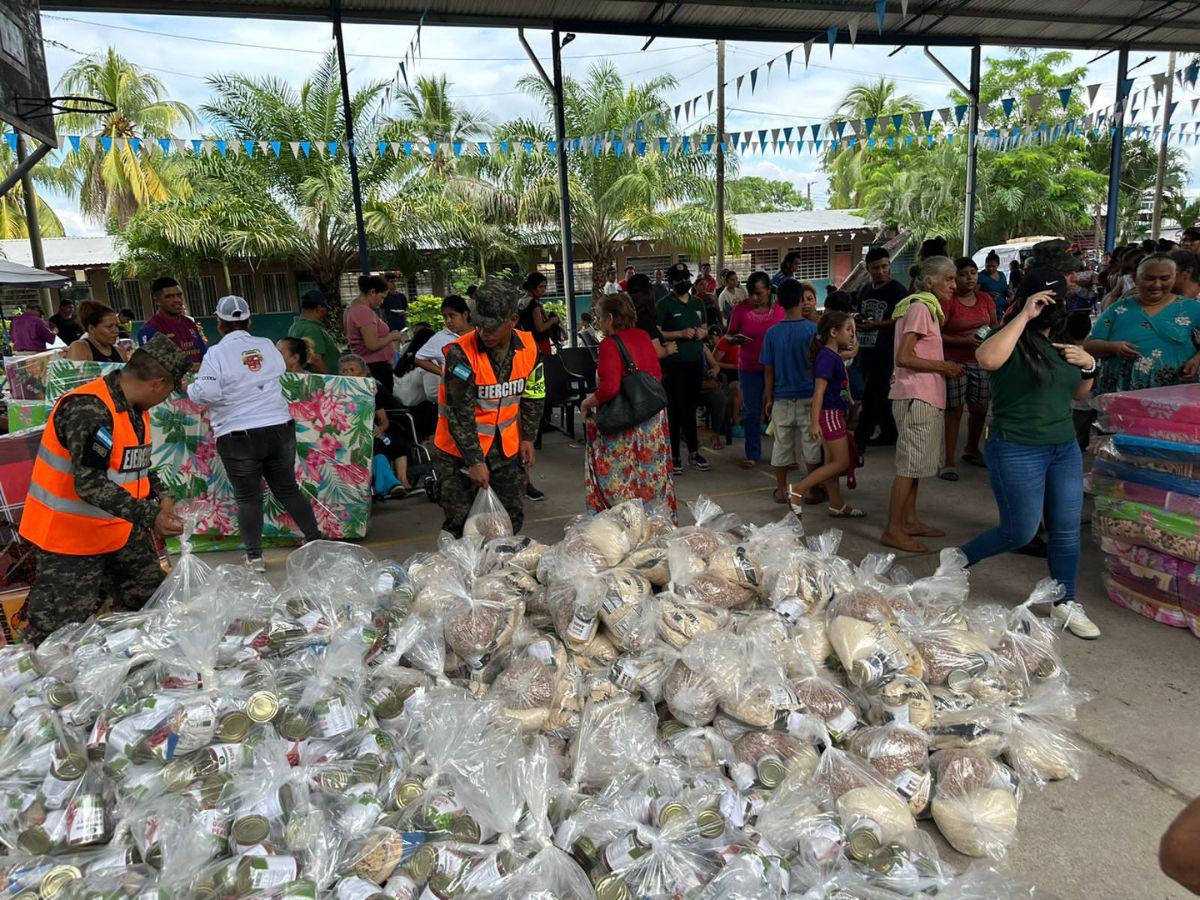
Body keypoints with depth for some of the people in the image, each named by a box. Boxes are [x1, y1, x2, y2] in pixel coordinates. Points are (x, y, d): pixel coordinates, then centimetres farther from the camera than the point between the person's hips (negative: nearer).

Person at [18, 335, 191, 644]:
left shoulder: (136, 407, 6)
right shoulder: (88, 410, -25)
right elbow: (89, 483, -32)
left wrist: (160, 497, 5)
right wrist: (149, 516, -34)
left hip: (122, 532, 9)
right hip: (70, 541, -9)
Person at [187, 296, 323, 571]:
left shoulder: (216, 354, -9)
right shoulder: (267, 345, 4)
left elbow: (204, 395, -13)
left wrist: (190, 387, 8)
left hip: (239, 436, -4)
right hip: (279, 429, 4)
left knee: (247, 497, 6)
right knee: (288, 489, 16)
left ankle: (254, 557, 8)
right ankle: (315, 539, 20)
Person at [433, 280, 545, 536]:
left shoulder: (528, 347, -6)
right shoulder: (461, 353, -22)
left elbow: (533, 395, 9)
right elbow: (459, 413, -20)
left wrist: (527, 438, 6)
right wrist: (474, 461, -20)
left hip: (507, 448, 5)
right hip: (460, 449, -4)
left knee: (511, 519, 13)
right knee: (460, 524, -1)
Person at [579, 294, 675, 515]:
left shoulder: (610, 344, -15)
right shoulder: (643, 336, 6)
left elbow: (609, 388, -24)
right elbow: (658, 375, 12)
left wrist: (587, 403, -8)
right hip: (653, 420, 7)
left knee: (619, 480, 3)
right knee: (652, 475, 16)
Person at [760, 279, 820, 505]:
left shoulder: (772, 333, -3)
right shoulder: (812, 329, -8)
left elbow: (768, 370, 0)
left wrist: (769, 399, 8)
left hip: (782, 398, 1)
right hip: (808, 396, -1)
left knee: (782, 443, 9)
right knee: (811, 443, 9)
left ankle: (781, 490, 16)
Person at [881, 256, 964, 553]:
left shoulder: (925, 307, 18)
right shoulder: (920, 307, -13)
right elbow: (904, 358, -21)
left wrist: (944, 368, 10)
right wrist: (944, 366, -13)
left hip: (923, 397, 10)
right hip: (917, 397, -10)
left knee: (914, 463, 15)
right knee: (910, 465, -7)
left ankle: (910, 521, 24)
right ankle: (893, 531, -2)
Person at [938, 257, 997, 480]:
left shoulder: (985, 299, 9)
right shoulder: (948, 301, -10)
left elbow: (995, 324, 20)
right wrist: (965, 340, -21)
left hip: (981, 362, 6)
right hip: (955, 362, -6)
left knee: (980, 409, 13)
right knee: (954, 410, -5)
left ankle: (972, 449, 37)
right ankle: (949, 462, 1)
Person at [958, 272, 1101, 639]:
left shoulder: (1061, 343, 13)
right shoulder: (1014, 340, -10)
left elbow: (1078, 394, 23)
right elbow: (987, 358, -36)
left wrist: (1088, 366, 3)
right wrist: (1024, 316, -28)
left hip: (1065, 449, 7)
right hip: (1017, 452, -7)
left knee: (1067, 531, 10)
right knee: (1020, 532, 1)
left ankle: (1065, 605, 24)